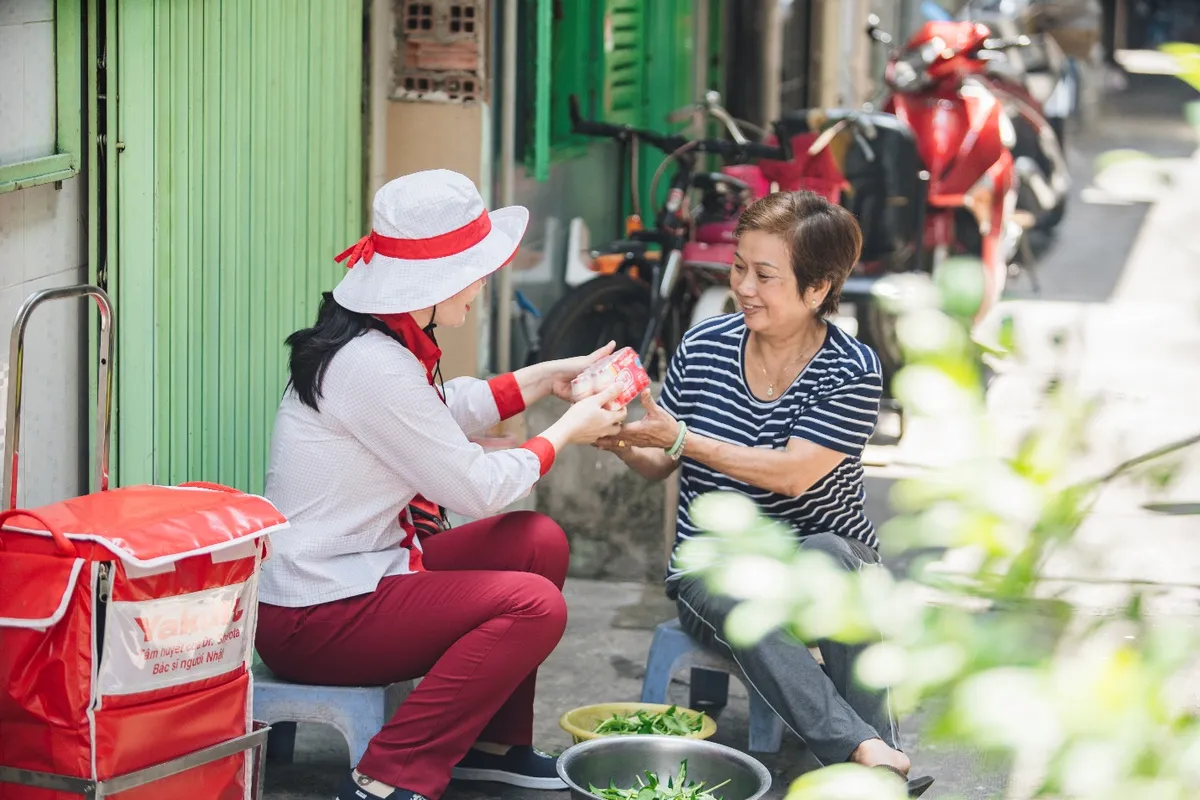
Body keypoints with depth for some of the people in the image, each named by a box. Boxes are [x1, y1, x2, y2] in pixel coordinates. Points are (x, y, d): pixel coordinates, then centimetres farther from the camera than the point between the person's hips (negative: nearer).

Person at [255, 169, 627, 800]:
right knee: (535, 605, -20)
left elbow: (447, 410, 28)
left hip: (356, 571, 11)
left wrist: (548, 378, 24)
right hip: (310, 623, -11)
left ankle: (492, 743, 20)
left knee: (540, 541, 10)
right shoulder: (372, 366, -24)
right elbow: (476, 488, -17)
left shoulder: (378, 339, 7)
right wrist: (566, 433, -2)